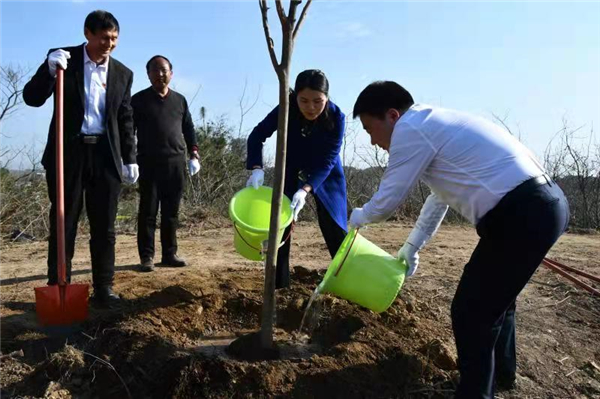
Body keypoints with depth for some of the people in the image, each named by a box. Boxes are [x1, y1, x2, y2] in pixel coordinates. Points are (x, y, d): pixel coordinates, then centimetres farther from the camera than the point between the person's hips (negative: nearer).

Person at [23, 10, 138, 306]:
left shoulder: (123, 74, 9)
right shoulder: (63, 58, 2)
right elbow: (32, 98, -3)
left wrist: (130, 158, 7)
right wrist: (49, 69, -20)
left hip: (105, 155, 2)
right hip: (69, 151, -2)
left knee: (104, 226, 3)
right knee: (63, 223, 3)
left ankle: (103, 288, 11)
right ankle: (57, 288, 10)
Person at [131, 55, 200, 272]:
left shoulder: (180, 100, 14)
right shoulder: (139, 99, 4)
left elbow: (189, 129, 17)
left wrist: (193, 155, 8)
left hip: (176, 162, 3)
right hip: (149, 163, -3)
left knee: (171, 211, 7)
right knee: (148, 211, -1)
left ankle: (170, 253, 14)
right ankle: (147, 256, 4)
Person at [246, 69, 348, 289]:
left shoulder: (336, 117, -28)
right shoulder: (286, 109, -26)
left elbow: (327, 161, -28)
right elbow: (257, 135, -16)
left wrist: (305, 190, -42)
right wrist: (256, 168, -33)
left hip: (326, 176, -1)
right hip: (291, 172, 1)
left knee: (335, 230, -2)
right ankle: (279, 284, 10)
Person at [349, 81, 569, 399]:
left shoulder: (410, 129, -10)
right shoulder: (434, 125, 21)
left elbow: (386, 202, -5)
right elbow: (439, 197, 29)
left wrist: (359, 217, 17)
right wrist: (412, 247, 35)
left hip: (520, 214, -11)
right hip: (543, 202, 11)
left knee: (472, 312, 0)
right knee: (495, 297, 26)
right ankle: (501, 373, 47)